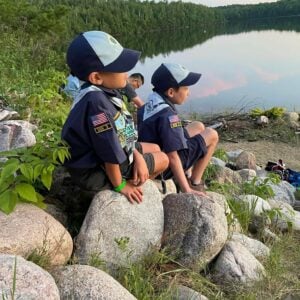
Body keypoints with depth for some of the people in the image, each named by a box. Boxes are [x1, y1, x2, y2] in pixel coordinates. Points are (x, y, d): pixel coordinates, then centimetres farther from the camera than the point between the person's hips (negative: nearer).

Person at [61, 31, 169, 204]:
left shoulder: (105, 90, -6)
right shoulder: (97, 102, -37)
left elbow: (121, 132, 5)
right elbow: (111, 154, -30)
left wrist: (137, 155, -5)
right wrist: (120, 185, -16)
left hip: (105, 157, 9)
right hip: (97, 171, -9)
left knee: (155, 148, 22)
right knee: (162, 159, 4)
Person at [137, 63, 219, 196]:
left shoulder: (146, 107, -2)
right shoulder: (168, 116, -28)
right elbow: (172, 157, -29)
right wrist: (187, 190, -23)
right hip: (165, 166, -8)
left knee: (199, 126, 19)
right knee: (212, 135, 1)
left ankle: (186, 175, 21)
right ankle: (194, 183, 8)